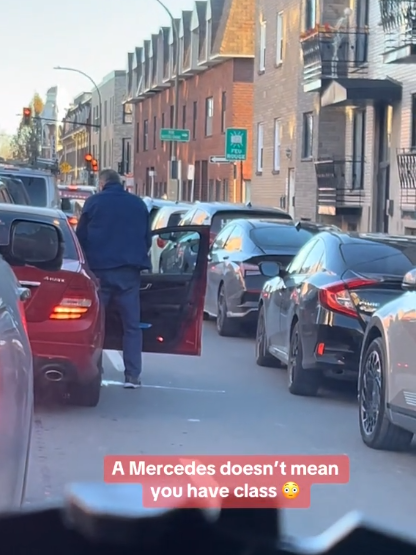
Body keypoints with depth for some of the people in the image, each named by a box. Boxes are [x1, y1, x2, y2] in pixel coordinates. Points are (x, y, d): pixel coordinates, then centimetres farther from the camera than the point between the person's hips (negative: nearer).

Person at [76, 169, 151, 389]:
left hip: (99, 269, -1)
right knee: (132, 325, 4)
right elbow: (147, 239, 15)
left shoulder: (93, 202, 2)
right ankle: (132, 375, -1)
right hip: (129, 271, 2)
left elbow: (81, 237, 4)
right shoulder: (138, 204, 10)